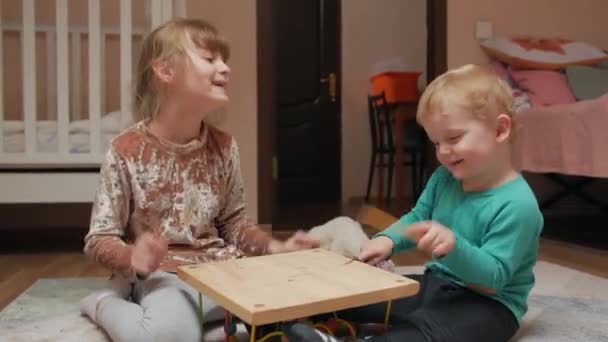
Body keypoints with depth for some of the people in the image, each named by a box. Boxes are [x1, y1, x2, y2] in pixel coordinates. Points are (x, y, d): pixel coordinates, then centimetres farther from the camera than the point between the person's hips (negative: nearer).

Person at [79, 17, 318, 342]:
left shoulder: (223, 145, 3)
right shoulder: (127, 150, -10)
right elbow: (99, 239, -6)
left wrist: (274, 247, -5)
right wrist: (133, 259, -28)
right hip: (162, 274, -4)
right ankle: (105, 304, -2)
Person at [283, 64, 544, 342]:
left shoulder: (517, 205, -22)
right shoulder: (443, 179, 3)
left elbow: (493, 278, -24)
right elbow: (417, 219, 14)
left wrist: (454, 247, -42)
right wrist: (387, 240, -7)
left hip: (488, 304, -8)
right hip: (436, 284, 9)